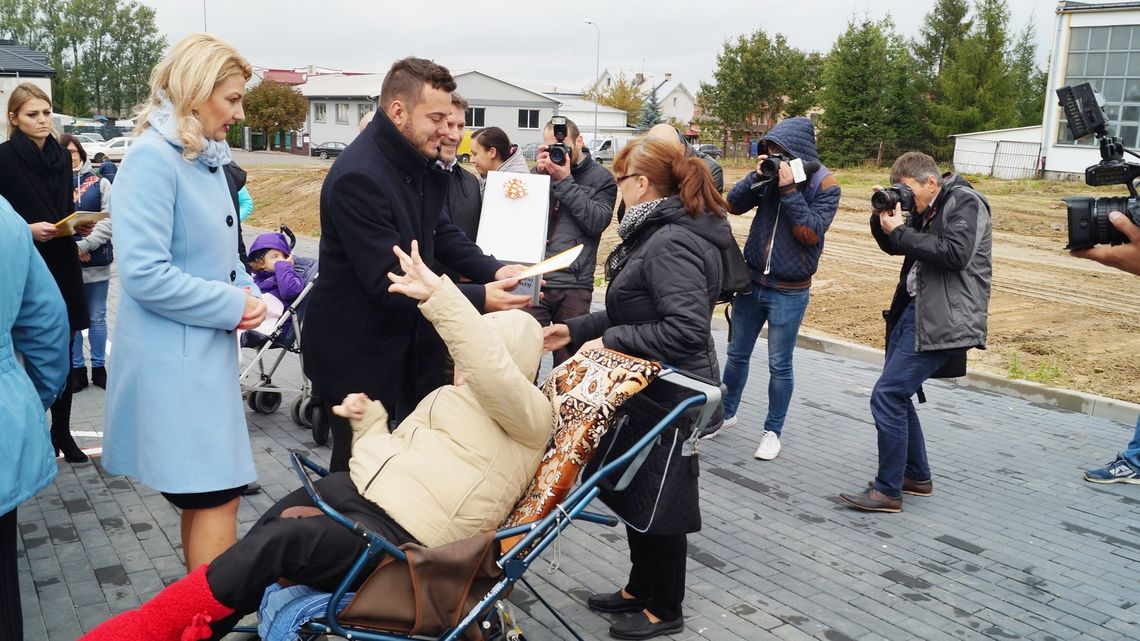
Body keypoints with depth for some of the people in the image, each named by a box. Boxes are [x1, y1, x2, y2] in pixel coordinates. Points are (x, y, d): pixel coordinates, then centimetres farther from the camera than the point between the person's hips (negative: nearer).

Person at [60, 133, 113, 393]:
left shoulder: (99, 183, 2)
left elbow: (109, 220, -6)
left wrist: (85, 245, -15)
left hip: (96, 262, 0)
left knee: (97, 318, 9)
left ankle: (99, 367, 21)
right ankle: (77, 368, 19)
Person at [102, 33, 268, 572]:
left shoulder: (206, 158, 12)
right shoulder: (152, 159, -16)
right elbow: (145, 273, -24)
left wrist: (244, 294, 3)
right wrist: (232, 306, -16)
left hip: (206, 353, 9)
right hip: (173, 361, -9)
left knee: (205, 495, 17)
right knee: (217, 496, -5)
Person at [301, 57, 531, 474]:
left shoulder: (419, 165, 4)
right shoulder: (358, 176, -26)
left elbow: (441, 233, 11)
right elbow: (389, 282, -28)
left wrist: (493, 271, -8)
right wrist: (480, 298, -29)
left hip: (408, 340, 8)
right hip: (355, 352, -8)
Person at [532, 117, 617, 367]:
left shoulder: (601, 178, 5)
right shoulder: (539, 171, 12)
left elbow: (597, 222, -10)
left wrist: (564, 181, -10)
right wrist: (538, 174, -6)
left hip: (574, 284, -1)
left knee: (568, 359, 6)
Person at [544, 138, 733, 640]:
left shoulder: (671, 244, -24)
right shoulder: (655, 233, 10)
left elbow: (688, 329, -32)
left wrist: (612, 340, -25)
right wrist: (575, 330, 9)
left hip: (669, 395, -10)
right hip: (648, 389, 10)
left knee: (659, 502, 6)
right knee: (636, 493, 21)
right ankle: (640, 589, 38)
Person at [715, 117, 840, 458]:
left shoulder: (825, 185, -11)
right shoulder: (771, 174, 0)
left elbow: (811, 233, -20)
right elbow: (734, 205, -3)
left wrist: (789, 189, -24)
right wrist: (756, 176, -17)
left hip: (789, 292, -4)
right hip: (752, 281, 4)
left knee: (779, 365, 5)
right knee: (737, 354, 15)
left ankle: (772, 430, 20)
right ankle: (726, 413, 34)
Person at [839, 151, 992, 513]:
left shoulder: (965, 202, -10)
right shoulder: (924, 209, 14)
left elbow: (955, 254, -23)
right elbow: (893, 247, 20)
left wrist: (900, 231, -18)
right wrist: (882, 217, 1)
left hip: (941, 318, -10)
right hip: (915, 308, 10)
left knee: (887, 396, -13)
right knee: (896, 395, 16)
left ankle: (887, 491, -4)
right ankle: (917, 476, 30)